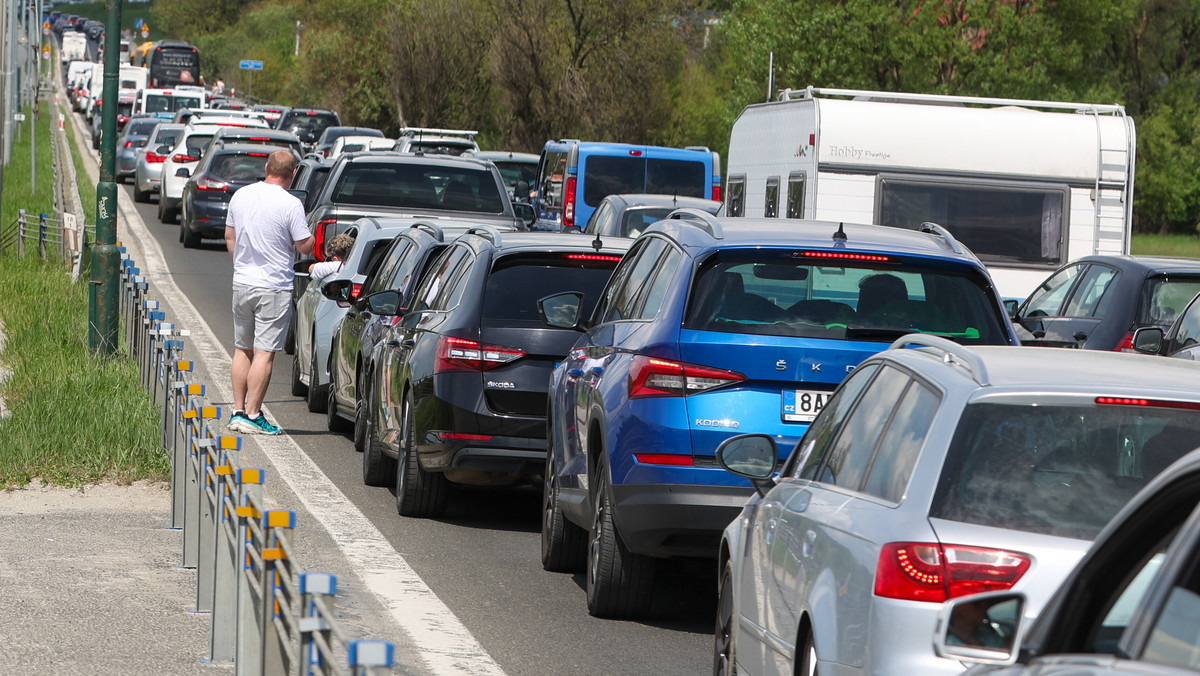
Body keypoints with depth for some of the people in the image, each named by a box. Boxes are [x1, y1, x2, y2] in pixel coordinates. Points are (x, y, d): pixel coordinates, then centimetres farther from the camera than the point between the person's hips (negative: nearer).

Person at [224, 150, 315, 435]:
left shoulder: (240, 196, 5)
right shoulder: (290, 205, -14)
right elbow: (305, 246, -11)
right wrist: (308, 233, 10)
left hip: (242, 282, 6)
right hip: (274, 287, -6)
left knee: (242, 350, 15)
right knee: (264, 354, -3)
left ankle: (238, 411, 17)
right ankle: (252, 416, -5)